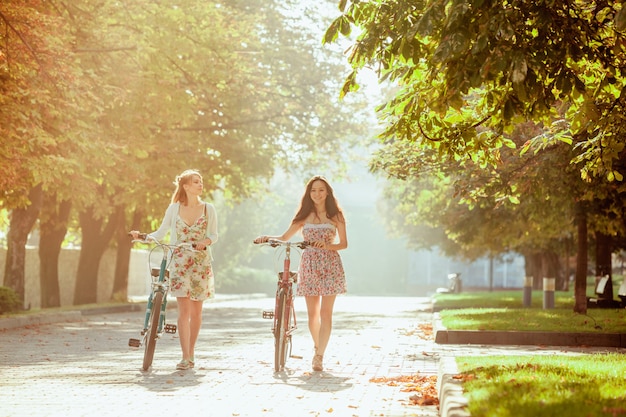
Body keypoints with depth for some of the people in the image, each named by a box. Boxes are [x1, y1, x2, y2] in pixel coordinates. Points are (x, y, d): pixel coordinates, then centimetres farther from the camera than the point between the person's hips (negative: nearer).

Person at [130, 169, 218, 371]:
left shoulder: (208, 208, 3)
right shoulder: (174, 208, 3)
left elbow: (214, 234, 4)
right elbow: (161, 233, 7)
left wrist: (206, 242, -17)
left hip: (201, 263, 1)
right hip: (180, 263, -1)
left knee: (196, 311, 5)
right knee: (184, 310, -9)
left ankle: (191, 353, 19)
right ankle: (185, 357, -9)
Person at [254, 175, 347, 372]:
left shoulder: (335, 216, 4)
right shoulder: (304, 216, 10)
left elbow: (344, 243, 1)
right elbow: (284, 237, 13)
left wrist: (327, 245, -18)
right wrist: (268, 238, -5)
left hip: (330, 265, -2)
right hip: (309, 265, 2)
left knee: (325, 312, -7)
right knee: (312, 313, 5)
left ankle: (319, 356, -8)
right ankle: (317, 346, 26)